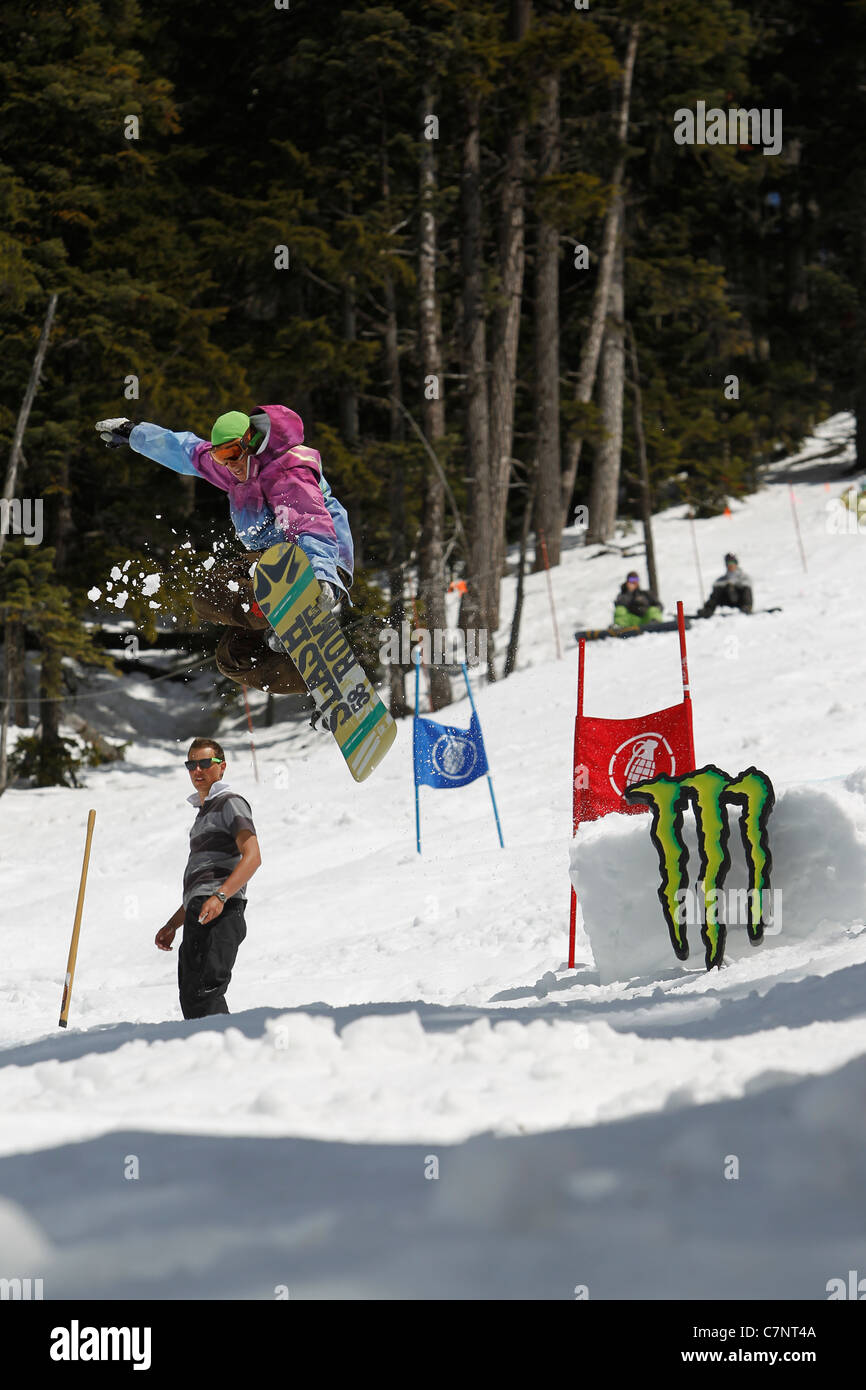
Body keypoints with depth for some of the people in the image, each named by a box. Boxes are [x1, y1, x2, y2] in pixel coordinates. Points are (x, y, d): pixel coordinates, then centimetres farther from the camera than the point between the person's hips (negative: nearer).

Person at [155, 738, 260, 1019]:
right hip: (197, 917, 10)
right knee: (191, 1000, 2)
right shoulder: (205, 812, 30)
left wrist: (219, 896, -28)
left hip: (220, 914, -10)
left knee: (202, 995, -24)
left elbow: (252, 857, -15)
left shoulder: (230, 803, 1)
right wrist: (172, 925, 28)